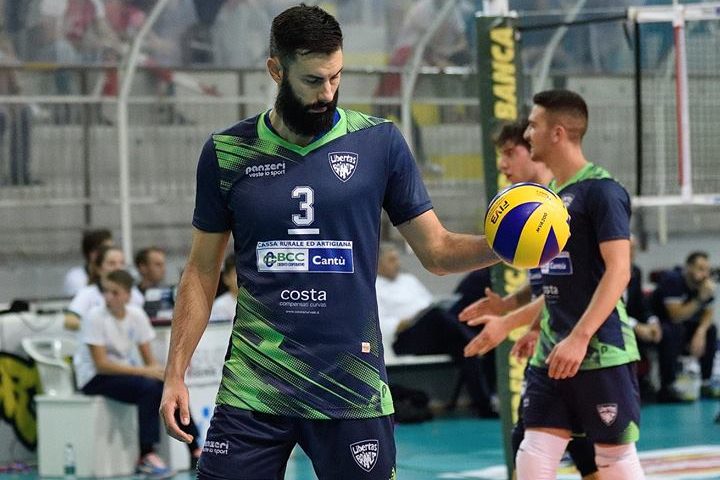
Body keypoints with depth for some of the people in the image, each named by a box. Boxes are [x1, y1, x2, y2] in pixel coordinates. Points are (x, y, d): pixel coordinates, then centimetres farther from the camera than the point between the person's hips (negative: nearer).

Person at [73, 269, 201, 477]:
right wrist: (144, 371, -27)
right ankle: (147, 456, -29)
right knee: (149, 388, -30)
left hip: (126, 372, 6)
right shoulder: (96, 317, -16)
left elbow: (149, 359, 3)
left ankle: (195, 451, -7)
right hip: (95, 379, -6)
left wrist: (158, 371, -21)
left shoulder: (137, 315, 1)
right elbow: (101, 364, -21)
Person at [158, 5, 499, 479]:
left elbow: (436, 250, 5)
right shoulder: (227, 152, 4)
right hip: (253, 388, 0)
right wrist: (175, 374, 3)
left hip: (352, 387, 0)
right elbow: (202, 272, 9)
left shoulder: (380, 143, 3)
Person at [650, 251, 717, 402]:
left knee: (710, 330, -7)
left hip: (683, 324, 8)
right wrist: (701, 298, -37)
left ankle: (706, 383, -4)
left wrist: (700, 331, -19)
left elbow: (708, 313, 1)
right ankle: (667, 388, -34)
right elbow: (677, 316, -32)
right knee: (672, 332, -36)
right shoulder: (672, 279, -25)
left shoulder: (705, 283, -4)